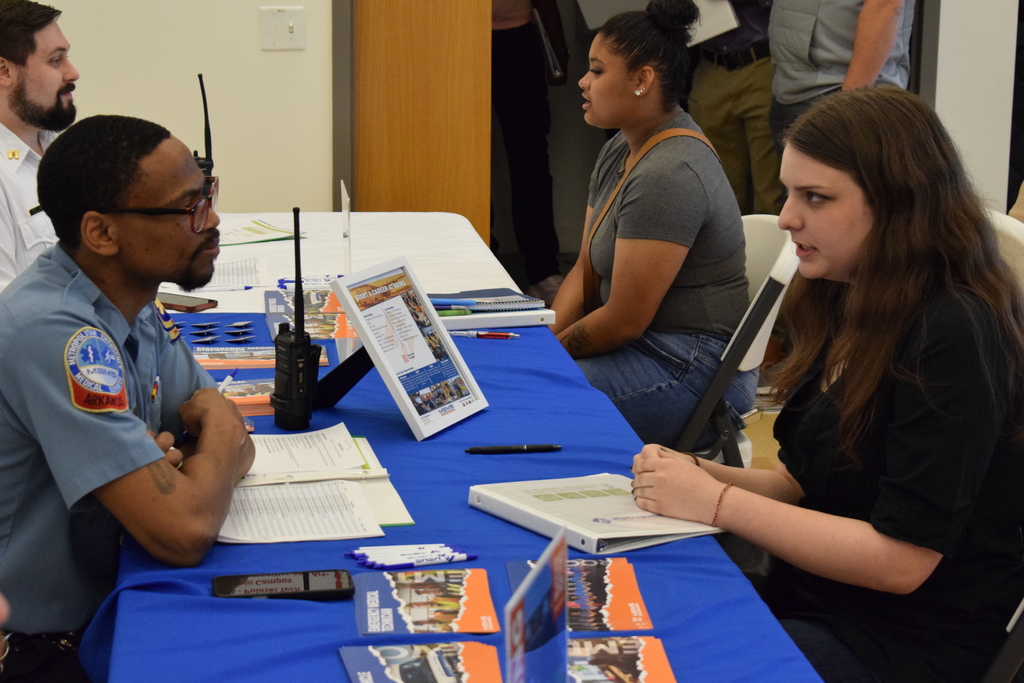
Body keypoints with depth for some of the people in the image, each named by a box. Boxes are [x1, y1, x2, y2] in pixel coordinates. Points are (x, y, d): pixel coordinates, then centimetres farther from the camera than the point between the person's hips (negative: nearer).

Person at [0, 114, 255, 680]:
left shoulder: (131, 298, 0)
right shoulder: (53, 333, -27)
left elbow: (235, 443, 8)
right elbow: (184, 533, -31)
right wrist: (218, 431, -11)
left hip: (103, 601, 8)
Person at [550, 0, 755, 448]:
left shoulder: (668, 176, -22)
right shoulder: (619, 150, 10)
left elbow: (623, 321, -21)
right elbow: (586, 268, 11)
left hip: (693, 369, -10)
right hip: (646, 342, 10)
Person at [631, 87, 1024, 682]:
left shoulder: (953, 337, -20)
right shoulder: (856, 310, 8)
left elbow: (900, 560, -23)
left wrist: (717, 503, -18)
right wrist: (698, 475, -5)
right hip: (812, 598, 8)